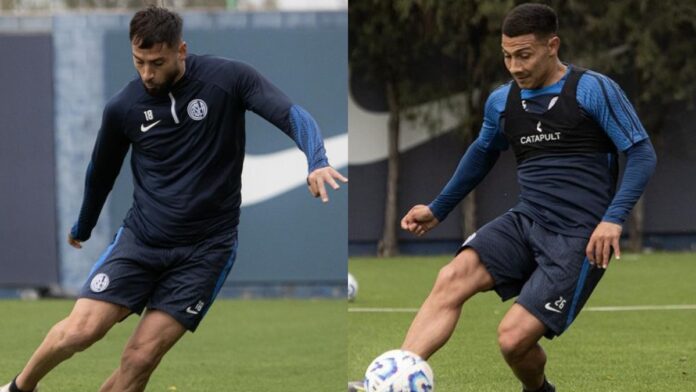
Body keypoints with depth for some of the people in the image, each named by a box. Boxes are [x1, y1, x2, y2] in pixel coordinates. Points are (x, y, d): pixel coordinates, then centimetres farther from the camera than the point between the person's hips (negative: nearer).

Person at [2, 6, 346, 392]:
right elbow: (101, 172, 16)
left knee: (141, 357, -11)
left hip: (205, 247, -2)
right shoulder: (123, 107, -2)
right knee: (80, 330, -13)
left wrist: (317, 161, -38)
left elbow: (292, 115, -18)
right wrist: (82, 228, 31)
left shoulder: (227, 78, -10)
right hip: (141, 237, 2)